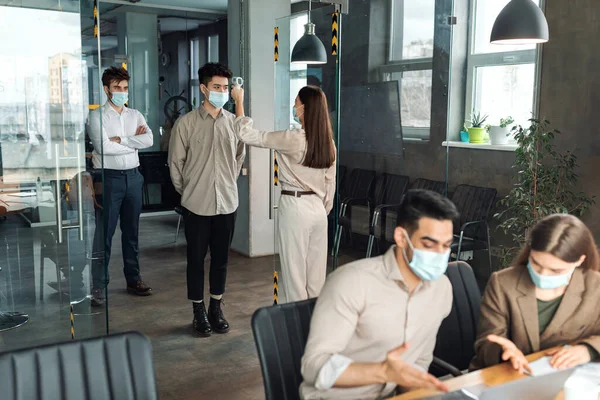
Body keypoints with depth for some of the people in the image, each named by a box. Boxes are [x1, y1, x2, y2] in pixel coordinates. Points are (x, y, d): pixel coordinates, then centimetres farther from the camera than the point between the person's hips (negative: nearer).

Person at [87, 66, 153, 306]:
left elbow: (149, 140, -6)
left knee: (132, 231, 13)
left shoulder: (135, 115, 10)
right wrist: (134, 141, -7)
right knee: (104, 233, -2)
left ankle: (133, 279, 23)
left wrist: (120, 139, -13)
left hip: (133, 176, 5)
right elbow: (103, 147, -17)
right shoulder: (97, 116, -4)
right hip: (109, 177, -5)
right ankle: (97, 286, 5)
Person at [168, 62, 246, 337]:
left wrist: (229, 183, 12)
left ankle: (216, 308, 26)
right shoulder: (186, 123, -7)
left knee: (221, 258, 12)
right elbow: (175, 162, 0)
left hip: (227, 203, 3)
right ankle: (199, 312, 22)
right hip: (197, 204, -3)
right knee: (196, 259, 8)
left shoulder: (234, 122, 2)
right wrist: (187, 191, 4)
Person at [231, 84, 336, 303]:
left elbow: (247, 135, -9)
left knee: (294, 273, 3)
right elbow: (330, 183, 10)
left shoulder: (293, 138, -15)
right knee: (316, 273, 13)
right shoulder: (328, 142, 5)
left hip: (295, 208, -7)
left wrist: (239, 101, 3)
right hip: (318, 209, 7)